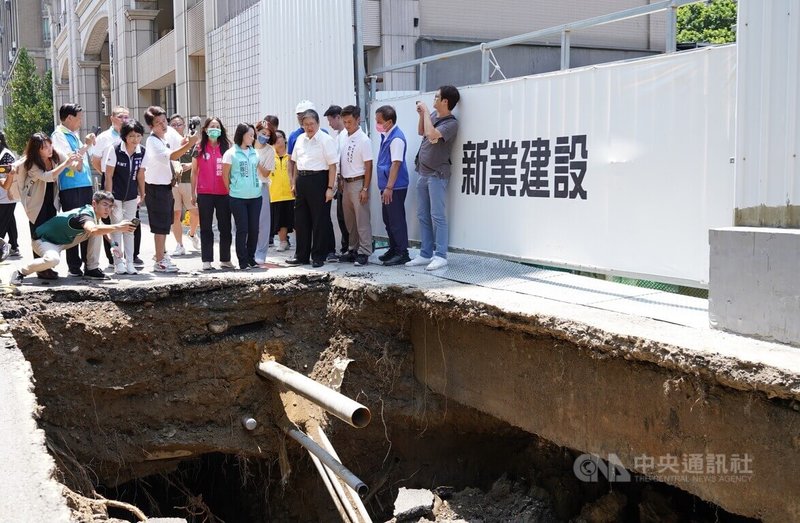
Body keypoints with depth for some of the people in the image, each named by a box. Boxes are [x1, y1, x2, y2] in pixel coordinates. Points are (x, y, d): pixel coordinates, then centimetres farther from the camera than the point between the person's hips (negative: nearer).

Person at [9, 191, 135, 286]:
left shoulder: (95, 215, -4)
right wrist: (117, 227, -58)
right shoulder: (85, 215, -31)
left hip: (63, 240, 9)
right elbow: (93, 230, -54)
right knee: (53, 259, -41)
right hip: (43, 240, -9)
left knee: (99, 230, -4)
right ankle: (20, 272, -17)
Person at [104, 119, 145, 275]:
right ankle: (119, 263, 5)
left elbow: (140, 175, 5)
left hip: (131, 196, 4)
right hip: (115, 195, -4)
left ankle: (129, 263, 14)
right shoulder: (115, 150, -17)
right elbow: (108, 176, -14)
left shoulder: (141, 152, -5)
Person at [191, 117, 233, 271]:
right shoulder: (199, 149, 3)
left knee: (225, 227, 6)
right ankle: (207, 261, 7)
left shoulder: (226, 147, 5)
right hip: (205, 193, -1)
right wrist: (193, 193, 3)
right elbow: (194, 172, 6)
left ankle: (225, 259, 15)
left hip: (224, 193, 1)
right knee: (206, 228, 5)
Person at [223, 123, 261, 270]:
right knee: (242, 229, -2)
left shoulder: (254, 153, 10)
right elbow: (225, 175, 1)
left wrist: (258, 185, 11)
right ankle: (243, 261, 6)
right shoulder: (230, 153, -4)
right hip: (238, 198, -4)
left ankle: (251, 258, 17)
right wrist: (231, 191, 4)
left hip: (255, 196, 4)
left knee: (254, 229, 5)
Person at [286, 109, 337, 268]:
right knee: (301, 220, 11)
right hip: (302, 181, 7)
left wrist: (330, 188, -16)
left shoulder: (326, 140, -8)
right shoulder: (300, 139, 11)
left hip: (318, 180, -7)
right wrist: (294, 183, 17)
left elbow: (332, 165, -12)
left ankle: (318, 256, 10)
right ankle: (301, 255, 22)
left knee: (319, 221, 1)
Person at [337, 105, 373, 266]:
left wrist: (365, 189, -15)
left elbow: (368, 166, -12)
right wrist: (341, 181, 12)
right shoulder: (343, 136, 7)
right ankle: (352, 249, 23)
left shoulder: (364, 140, -12)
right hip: (346, 182, 7)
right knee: (349, 220, 14)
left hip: (358, 182, -7)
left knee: (362, 220, -4)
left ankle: (364, 253, 0)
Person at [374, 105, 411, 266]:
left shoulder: (396, 138, -17)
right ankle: (394, 249, 28)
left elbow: (396, 164, -20)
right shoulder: (386, 136, 12)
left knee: (396, 220, -3)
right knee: (388, 219, 16)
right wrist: (385, 186, 18)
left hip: (395, 187, -9)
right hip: (387, 186, 9)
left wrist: (389, 187, -21)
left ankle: (402, 253, 4)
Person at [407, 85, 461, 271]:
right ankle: (426, 254, 16)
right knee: (423, 216, 10)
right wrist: (422, 114, 7)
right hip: (423, 172, 8)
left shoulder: (451, 123, -15)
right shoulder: (433, 115, 7)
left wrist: (426, 112, -19)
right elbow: (421, 132, 24)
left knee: (437, 216, -8)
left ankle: (441, 256, -5)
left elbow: (432, 136, -30)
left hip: (437, 174, -8)